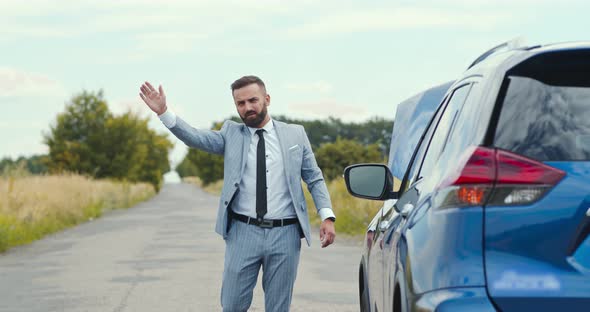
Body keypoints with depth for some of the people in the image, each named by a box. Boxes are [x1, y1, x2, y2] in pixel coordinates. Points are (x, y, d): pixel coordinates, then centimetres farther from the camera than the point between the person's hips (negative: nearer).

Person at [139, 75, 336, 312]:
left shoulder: (295, 134, 7)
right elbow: (196, 138, -8)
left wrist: (327, 216, -4)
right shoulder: (231, 134, 7)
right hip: (243, 232, 0)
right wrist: (163, 112, -22)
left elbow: (314, 179, 9)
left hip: (285, 234, 0)